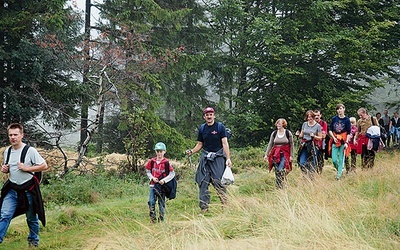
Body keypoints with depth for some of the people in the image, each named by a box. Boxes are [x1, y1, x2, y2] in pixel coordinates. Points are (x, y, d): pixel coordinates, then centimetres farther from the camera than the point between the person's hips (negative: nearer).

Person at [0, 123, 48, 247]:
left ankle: (33, 240, 31)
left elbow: (44, 166, -12)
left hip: (28, 190, -4)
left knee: (31, 218, 12)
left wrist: (27, 168, -19)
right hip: (12, 190, 4)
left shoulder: (30, 150, -12)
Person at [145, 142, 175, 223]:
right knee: (151, 202, -9)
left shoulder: (166, 162, -8)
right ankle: (153, 217, 2)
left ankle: (161, 218, 17)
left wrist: (164, 180, -15)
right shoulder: (152, 161, 0)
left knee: (162, 202, 7)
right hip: (153, 185, 2)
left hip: (162, 185, -2)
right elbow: (147, 171, 11)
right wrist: (152, 178, -6)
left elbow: (172, 174, -5)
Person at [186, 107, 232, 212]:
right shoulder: (202, 128, 12)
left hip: (218, 157, -4)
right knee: (203, 182, 0)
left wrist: (228, 158, -14)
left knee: (218, 182, -13)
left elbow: (225, 143, -5)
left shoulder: (220, 127, -1)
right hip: (205, 157, 4)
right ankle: (204, 207, 5)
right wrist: (191, 151, -1)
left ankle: (225, 205, -5)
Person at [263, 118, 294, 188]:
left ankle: (282, 186, -10)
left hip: (285, 154, -3)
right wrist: (266, 155, 3)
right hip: (276, 154, 3)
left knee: (281, 170, -18)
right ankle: (278, 186, 12)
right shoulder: (274, 133, 5)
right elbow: (270, 144, 8)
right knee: (277, 171, 2)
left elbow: (291, 145, 2)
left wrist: (291, 156, -2)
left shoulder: (288, 133, -2)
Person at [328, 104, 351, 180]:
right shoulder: (334, 119, 5)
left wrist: (346, 142, -12)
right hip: (335, 141, 2)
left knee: (341, 159, 0)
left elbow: (348, 133, -2)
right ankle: (340, 170, 24)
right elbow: (330, 130, 8)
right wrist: (333, 137, -8)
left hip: (343, 141, -2)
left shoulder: (347, 120, -2)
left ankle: (339, 175, 8)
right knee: (334, 160, -3)